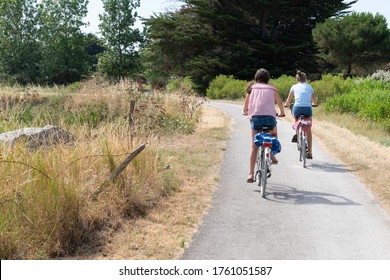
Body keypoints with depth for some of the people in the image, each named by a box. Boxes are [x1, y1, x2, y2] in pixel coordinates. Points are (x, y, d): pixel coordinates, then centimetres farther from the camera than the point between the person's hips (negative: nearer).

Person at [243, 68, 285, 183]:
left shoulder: (252, 88, 15)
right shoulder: (272, 88, 15)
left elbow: (246, 104, 19)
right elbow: (280, 102, 21)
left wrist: (245, 111, 39)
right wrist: (282, 112, 40)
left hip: (255, 117, 0)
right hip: (269, 117, 0)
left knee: (254, 147, 3)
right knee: (274, 134, 34)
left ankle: (251, 174, -4)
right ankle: (272, 154, 15)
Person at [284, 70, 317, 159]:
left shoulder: (294, 87, 14)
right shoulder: (309, 87, 17)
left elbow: (288, 100, 21)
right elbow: (314, 100, 27)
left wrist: (286, 105, 42)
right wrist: (313, 104, 48)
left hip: (297, 108, 0)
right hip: (307, 109, 0)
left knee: (295, 116, 37)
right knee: (308, 131, 13)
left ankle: (296, 133, 16)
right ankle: (310, 152, 11)